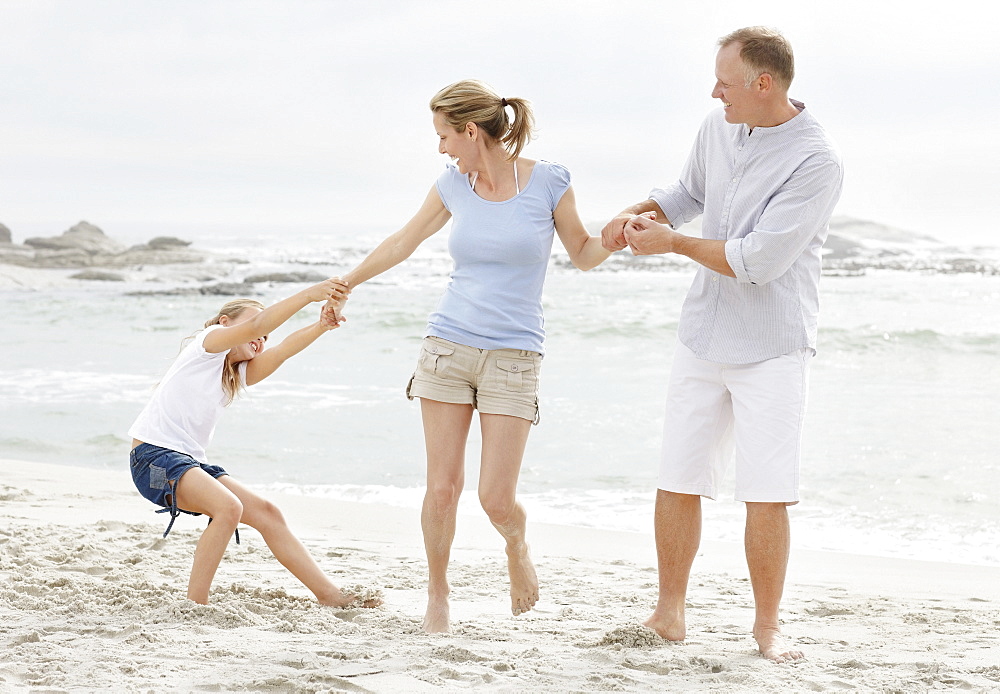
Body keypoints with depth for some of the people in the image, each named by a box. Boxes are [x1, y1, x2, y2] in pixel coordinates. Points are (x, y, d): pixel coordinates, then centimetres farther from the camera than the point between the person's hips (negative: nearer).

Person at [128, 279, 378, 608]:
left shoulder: (239, 374, 19)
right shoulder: (208, 342, -1)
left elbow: (282, 350, 0)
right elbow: (256, 325, -19)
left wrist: (320, 327, -18)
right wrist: (308, 294, -25)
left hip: (190, 463, 9)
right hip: (153, 455, -9)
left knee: (266, 513, 3)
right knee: (229, 507, -29)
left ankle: (331, 596, 6)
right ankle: (195, 606, -23)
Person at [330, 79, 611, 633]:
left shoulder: (547, 182, -5)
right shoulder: (454, 186, 4)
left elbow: (583, 255, 6)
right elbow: (403, 242, 19)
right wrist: (345, 284, 29)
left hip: (512, 358, -2)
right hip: (447, 348, 3)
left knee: (496, 499, -7)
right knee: (442, 489, -1)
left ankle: (516, 546, 28)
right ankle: (437, 593, 20)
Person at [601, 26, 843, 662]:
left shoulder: (816, 162, -17)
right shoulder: (719, 128, 4)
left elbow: (757, 261, -21)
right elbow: (689, 191, 25)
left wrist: (672, 243, -13)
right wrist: (640, 213, 5)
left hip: (772, 347, -6)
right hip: (703, 338, 6)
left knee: (767, 494, -6)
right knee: (679, 482, 6)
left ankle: (768, 626, 9)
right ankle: (670, 611, 19)